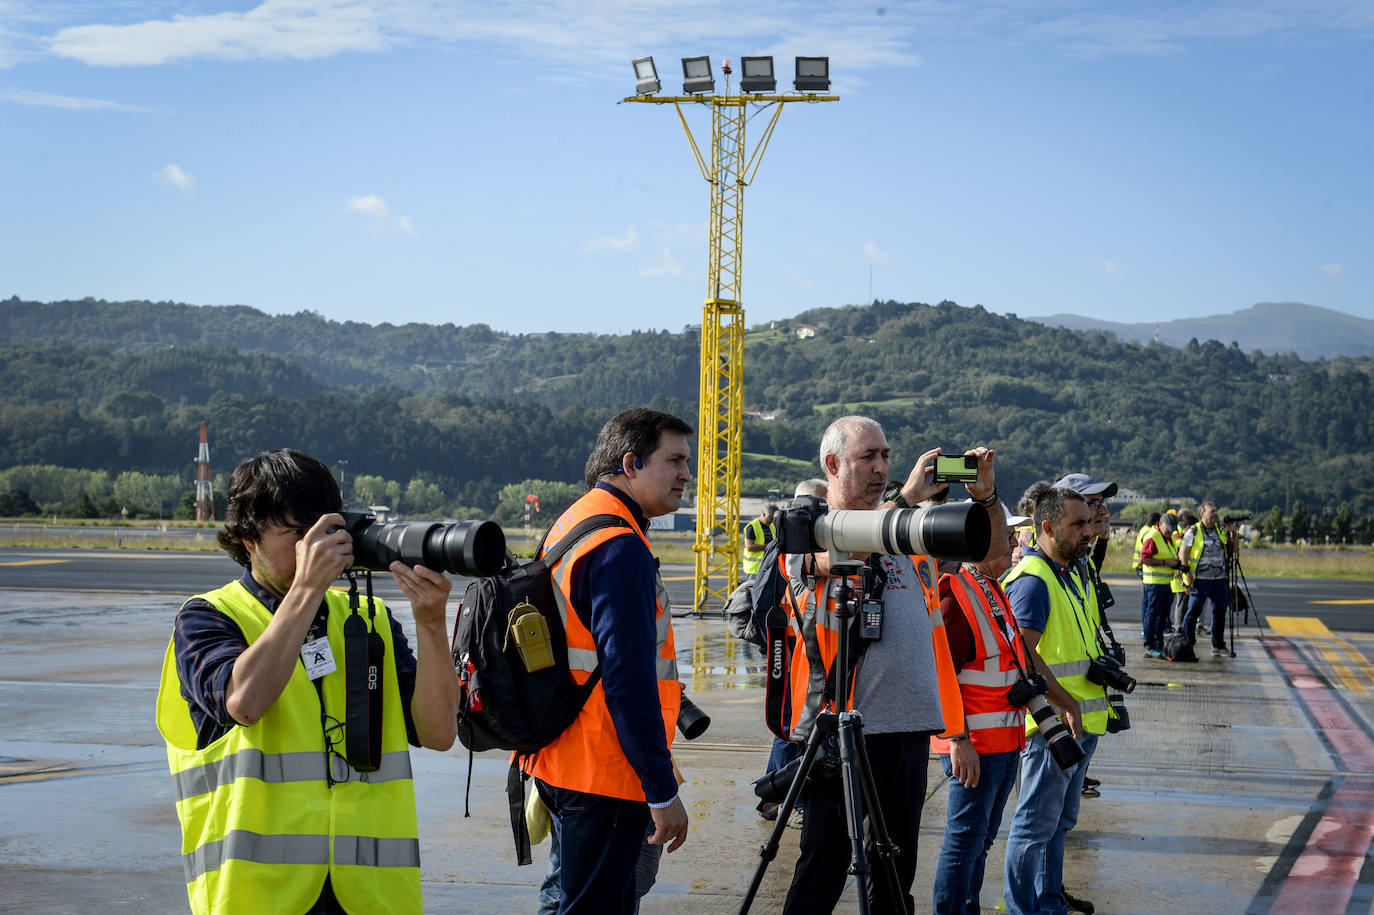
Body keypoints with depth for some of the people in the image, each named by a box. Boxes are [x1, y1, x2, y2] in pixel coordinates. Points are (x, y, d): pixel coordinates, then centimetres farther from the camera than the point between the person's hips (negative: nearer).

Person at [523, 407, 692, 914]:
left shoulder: (574, 522, 15)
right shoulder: (620, 547, -18)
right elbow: (628, 678, -23)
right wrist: (663, 792, -20)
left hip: (559, 761, 10)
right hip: (605, 777, -10)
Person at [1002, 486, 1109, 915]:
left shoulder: (1067, 574, 15)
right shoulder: (1032, 580, -17)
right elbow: (1022, 654, -28)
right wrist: (1067, 705, -26)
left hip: (1081, 722, 10)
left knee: (1060, 820, 19)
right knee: (1035, 824, -1)